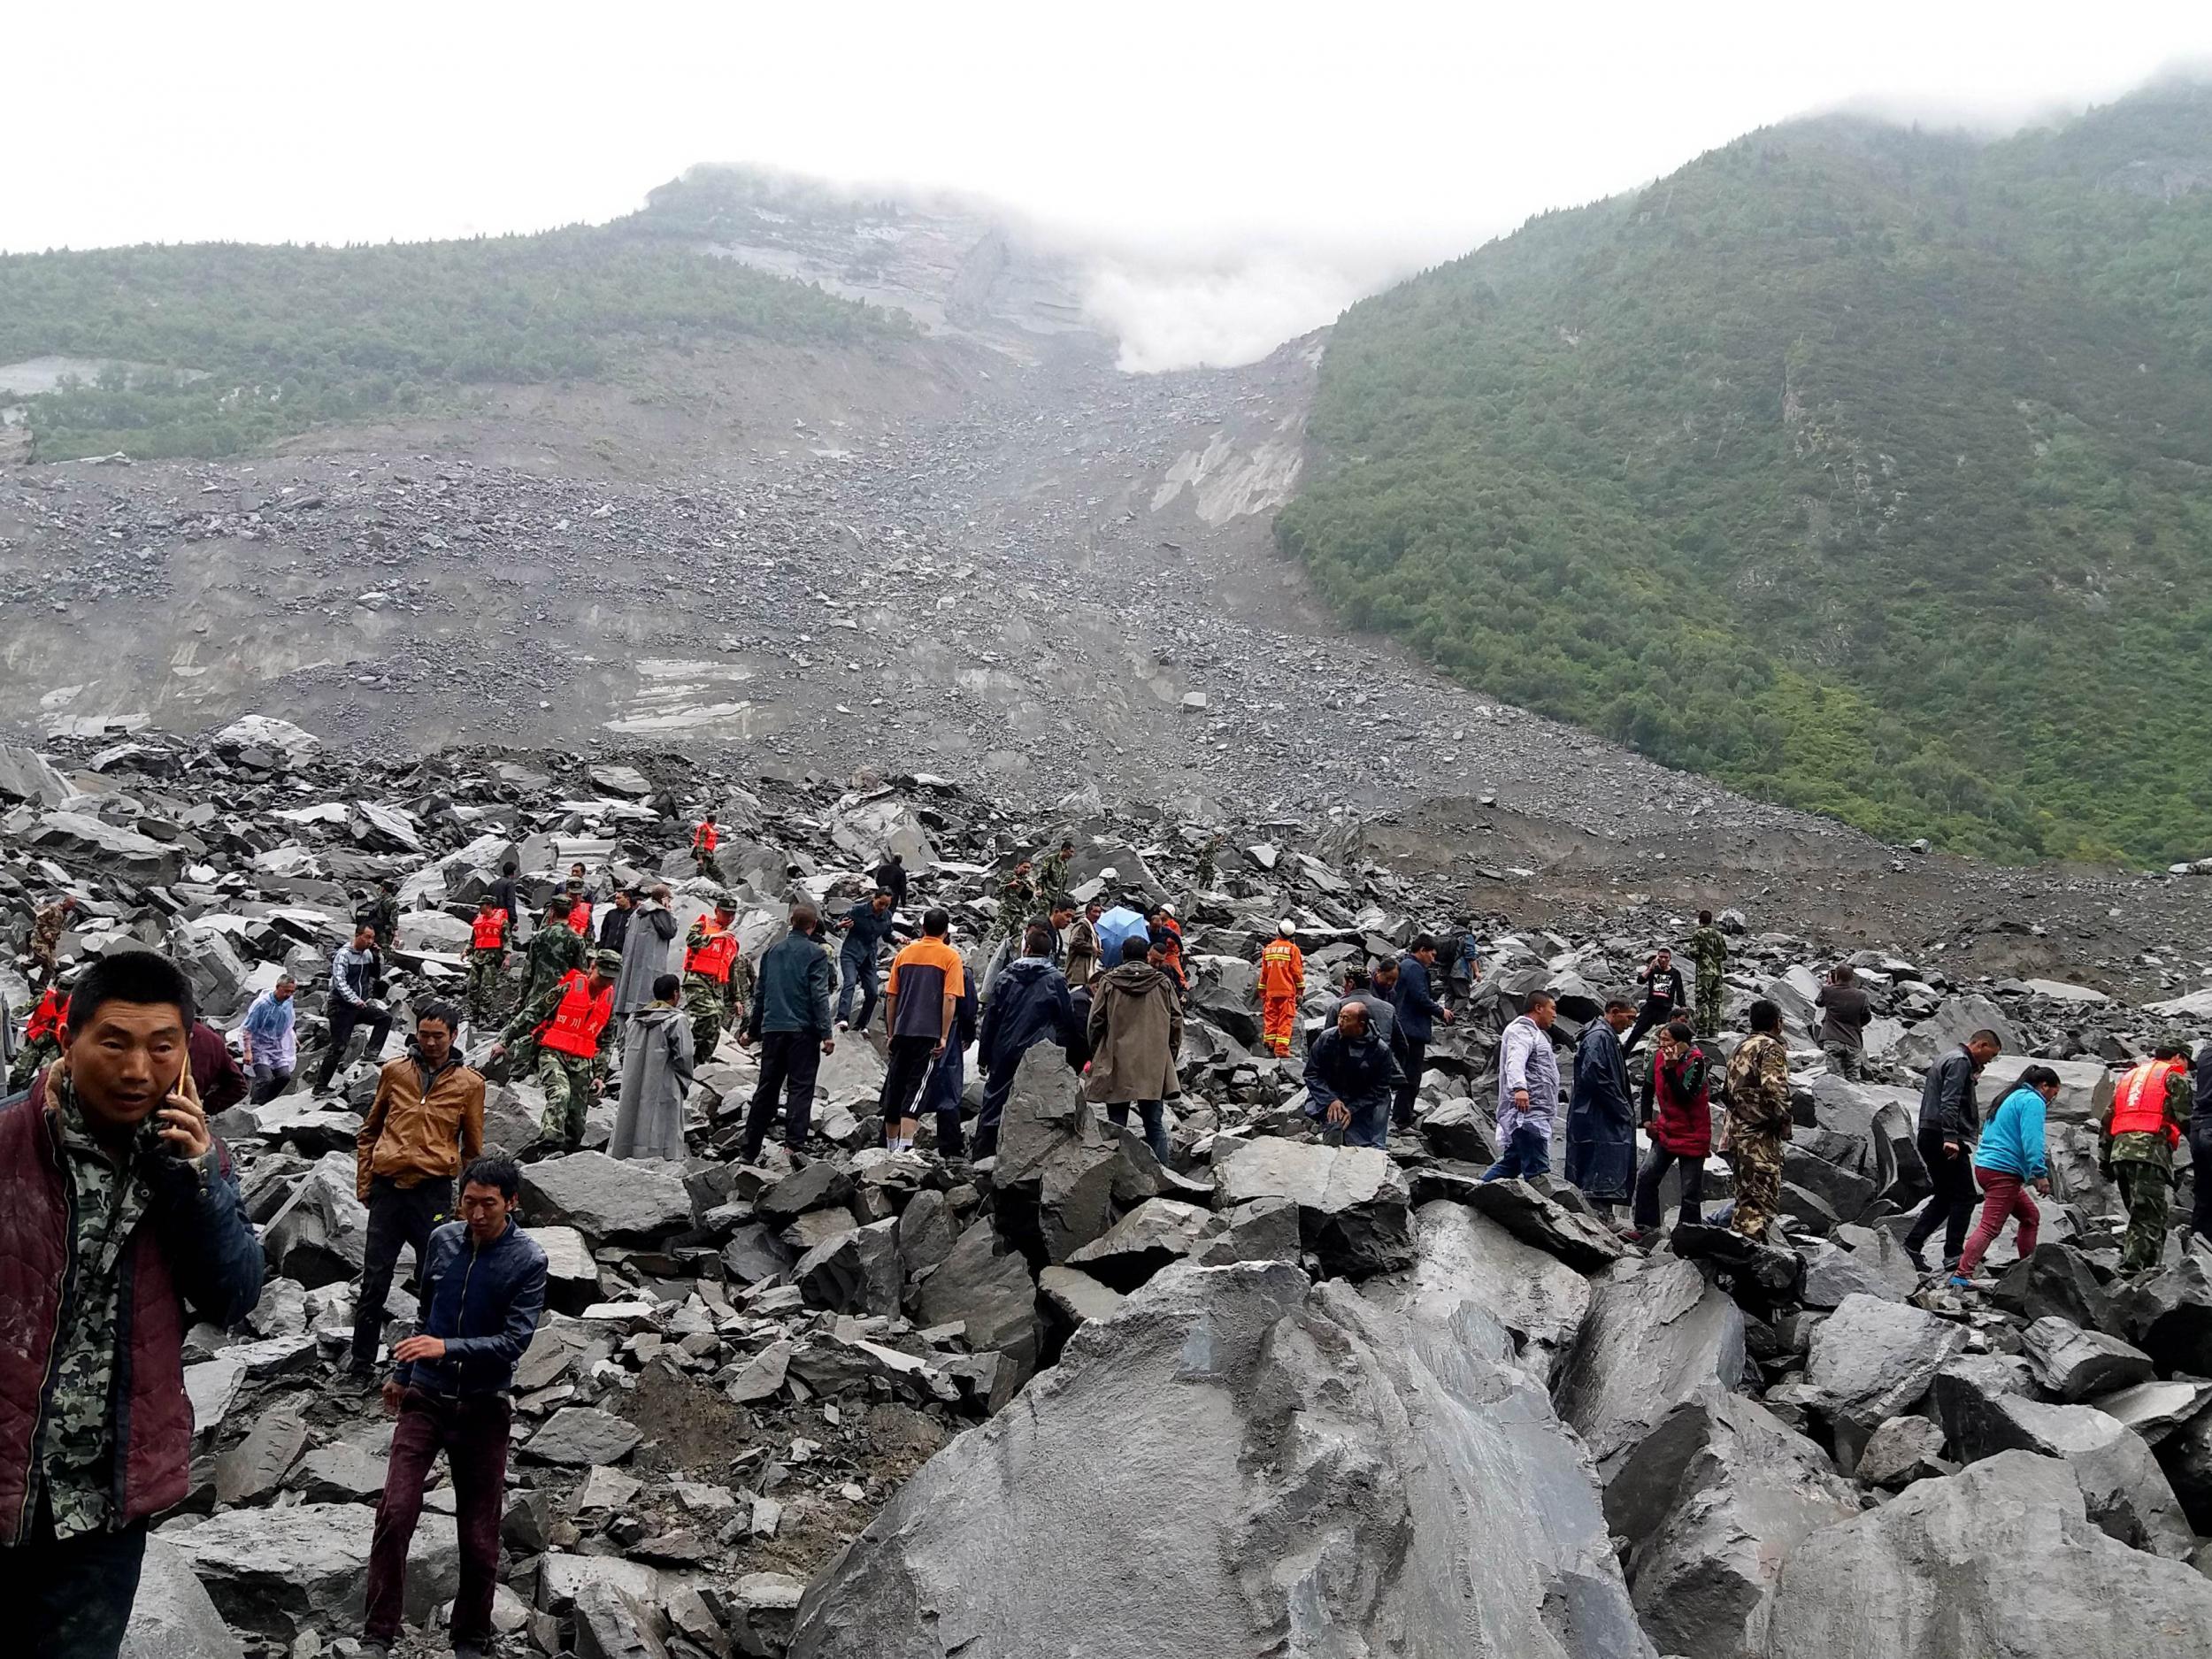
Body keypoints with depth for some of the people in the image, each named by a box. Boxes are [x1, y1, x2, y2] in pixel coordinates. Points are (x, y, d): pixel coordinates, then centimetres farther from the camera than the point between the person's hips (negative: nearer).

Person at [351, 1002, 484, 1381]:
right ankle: (362, 1367, 15)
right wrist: (364, 1184, 9)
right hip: (388, 1189, 1)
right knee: (374, 1283, 5)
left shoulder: (469, 1083, 3)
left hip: (434, 1193, -1)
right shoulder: (394, 1071, 7)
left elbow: (473, 1150, 9)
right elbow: (369, 1132, 15)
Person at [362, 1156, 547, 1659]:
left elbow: (515, 1340, -18)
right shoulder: (442, 1240, 0)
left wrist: (447, 1348, -29)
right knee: (394, 1513, -9)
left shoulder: (528, 1260, -12)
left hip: (482, 1409, -2)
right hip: (424, 1399, 2)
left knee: (479, 1535, 6)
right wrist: (401, 1373, 22)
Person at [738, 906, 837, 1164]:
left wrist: (752, 1031, 25)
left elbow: (759, 993, 17)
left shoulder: (772, 951, 12)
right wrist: (827, 1033, -10)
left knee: (766, 1089, 10)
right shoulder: (815, 953, -4)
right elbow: (819, 995, -10)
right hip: (803, 1029, -5)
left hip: (772, 1029, 5)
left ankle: (751, 1150, 10)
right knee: (800, 1088, -4)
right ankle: (794, 1144, -16)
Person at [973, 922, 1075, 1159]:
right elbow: (1067, 1021, -2)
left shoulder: (1007, 977, 2)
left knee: (993, 1104, 10)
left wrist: (984, 1055, 10)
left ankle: (982, 1156, 11)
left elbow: (990, 1018, 4)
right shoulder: (1056, 980, -4)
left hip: (1004, 1053, 2)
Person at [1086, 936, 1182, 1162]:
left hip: (1116, 1065, -1)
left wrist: (1095, 1055, 14)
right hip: (1154, 1067, 1)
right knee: (1155, 1125, 7)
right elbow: (1176, 1022, 4)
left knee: (1116, 1126, 6)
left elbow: (1095, 1022, 1)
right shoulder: (1163, 982, 1)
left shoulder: (1109, 982, -2)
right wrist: (1171, 1054, 15)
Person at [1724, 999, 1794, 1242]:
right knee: (1765, 1197, -7)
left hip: (1735, 1133, 9)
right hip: (1761, 1136, -9)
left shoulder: (1739, 1049, 19)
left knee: (1746, 1196, 16)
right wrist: (1784, 1123, -10)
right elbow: (1775, 1091, -20)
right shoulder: (1772, 1048, -9)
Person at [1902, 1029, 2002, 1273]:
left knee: (1945, 1196, 14)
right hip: (1943, 1138, -10)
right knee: (1964, 1196, -4)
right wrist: (1950, 1138, -28)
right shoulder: (1960, 1061, -9)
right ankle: (1953, 1255, -6)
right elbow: (1949, 1102, -21)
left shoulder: (1947, 1060, 23)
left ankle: (1912, 1245, 7)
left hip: (1929, 1136, 10)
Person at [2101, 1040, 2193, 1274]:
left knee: (2139, 1213, 15)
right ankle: (2133, 1266, -21)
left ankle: (2130, 1263, 9)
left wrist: (2104, 1159, 24)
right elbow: (2186, 1119, -2)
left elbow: (2107, 1120, 24)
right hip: (2151, 1149, -7)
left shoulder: (2129, 1076, 27)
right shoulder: (2174, 1077, 8)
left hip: (2120, 1151, 7)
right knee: (2150, 1218, -10)